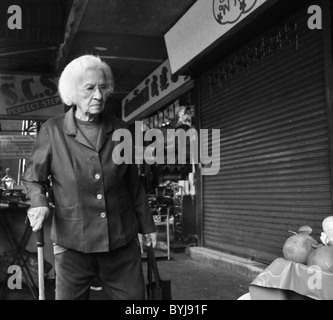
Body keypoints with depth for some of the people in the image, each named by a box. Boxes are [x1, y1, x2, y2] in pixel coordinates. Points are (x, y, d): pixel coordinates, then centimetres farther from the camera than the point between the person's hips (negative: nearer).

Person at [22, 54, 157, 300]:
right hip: (73, 243, -2)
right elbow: (33, 179, 7)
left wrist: (146, 225, 15)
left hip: (123, 242, 2)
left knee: (133, 295, 10)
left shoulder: (119, 129, 3)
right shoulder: (53, 130, -5)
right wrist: (39, 204, -13)